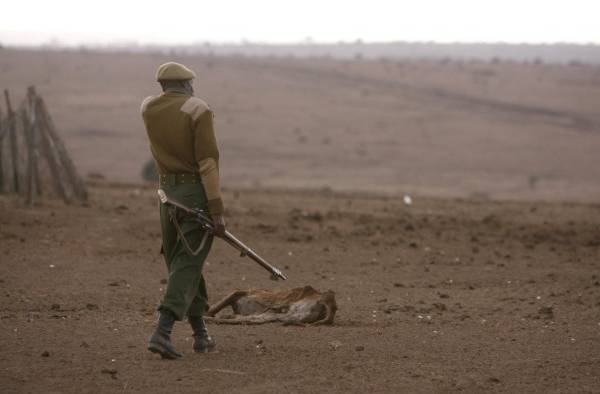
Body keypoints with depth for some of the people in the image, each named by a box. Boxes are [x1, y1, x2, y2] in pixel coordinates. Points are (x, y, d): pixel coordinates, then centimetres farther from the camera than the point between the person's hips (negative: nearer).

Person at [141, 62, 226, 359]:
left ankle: (201, 334, 21)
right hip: (198, 192, -5)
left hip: (168, 192, 5)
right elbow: (207, 160, -15)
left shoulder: (148, 109, 6)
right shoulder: (198, 110, -10)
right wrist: (217, 209, -15)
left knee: (180, 263, 16)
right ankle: (162, 332, -21)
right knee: (187, 265, -7)